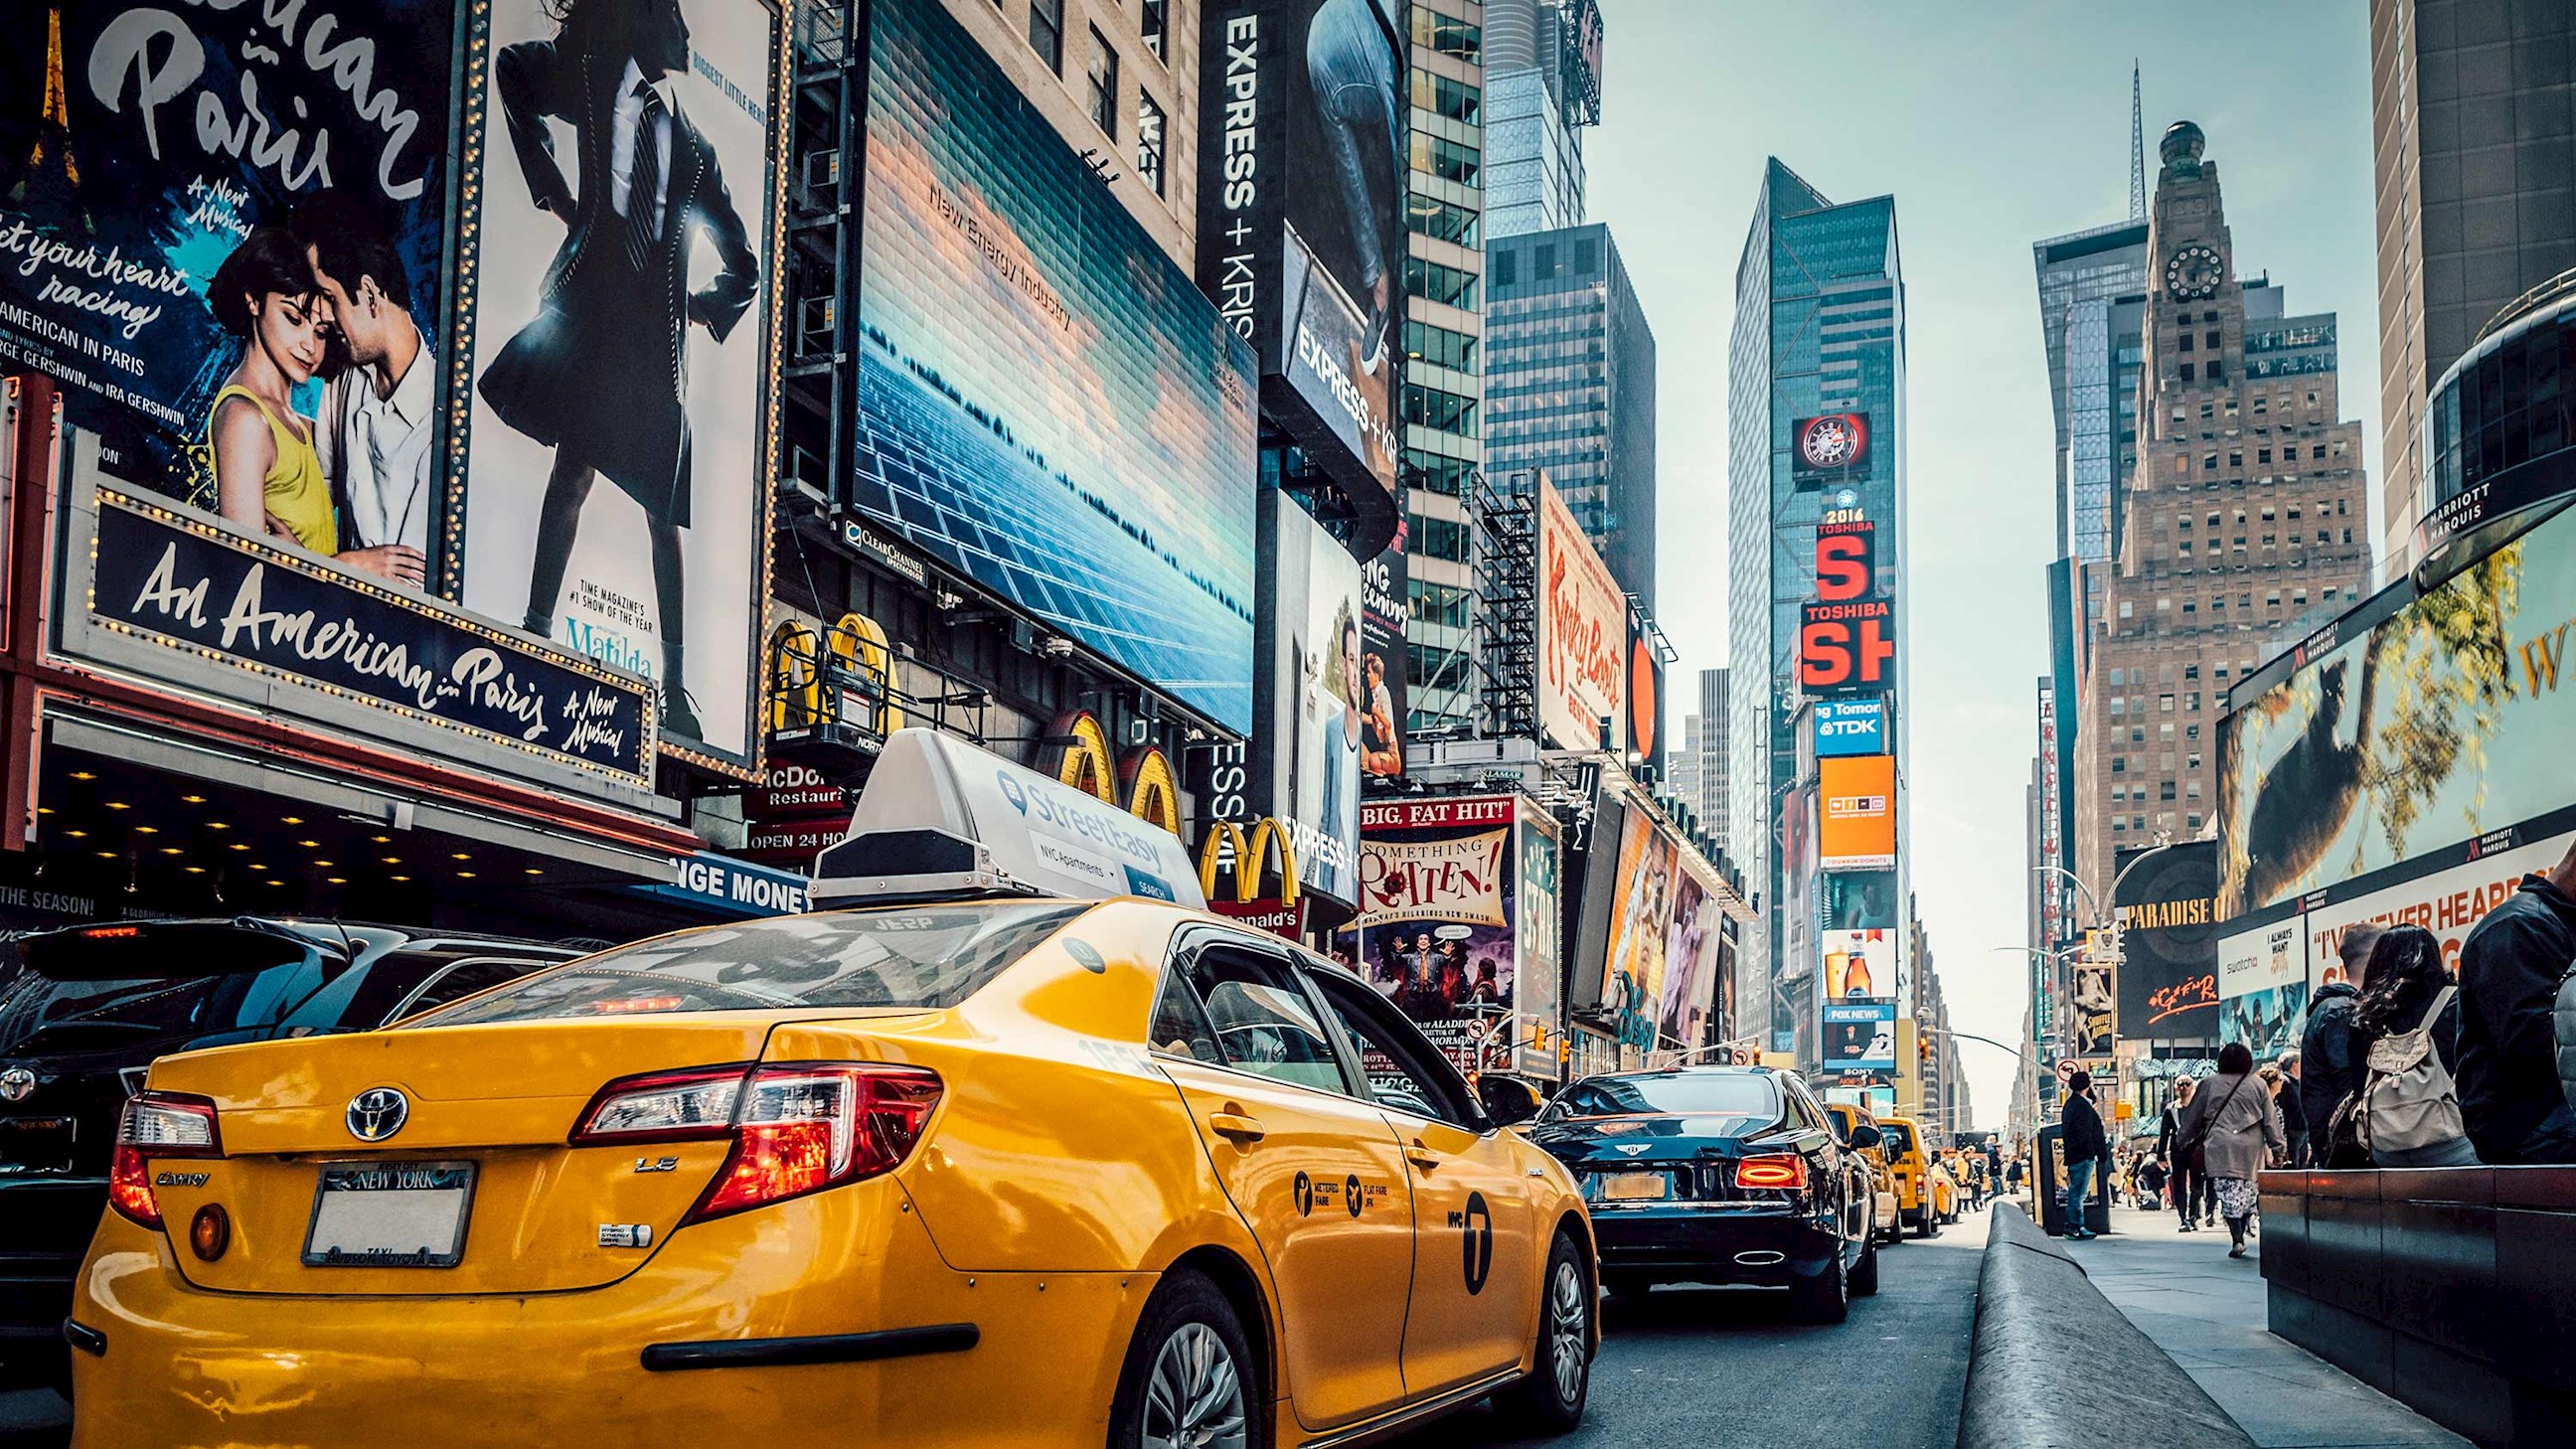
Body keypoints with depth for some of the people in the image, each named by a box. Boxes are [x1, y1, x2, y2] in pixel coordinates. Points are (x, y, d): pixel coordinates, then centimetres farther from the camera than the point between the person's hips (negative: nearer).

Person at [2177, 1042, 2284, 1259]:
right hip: (2250, 1147, 1)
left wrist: (2185, 1140, 24)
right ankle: (2240, 1236, 9)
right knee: (2247, 1192, 10)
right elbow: (2270, 1119, 8)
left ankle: (2237, 1239, -14)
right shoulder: (2258, 1085, 6)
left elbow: (2193, 1117, 12)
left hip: (2219, 1147, -1)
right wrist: (2277, 1144, 14)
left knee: (2228, 1195, -5)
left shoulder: (2209, 1085, 5)